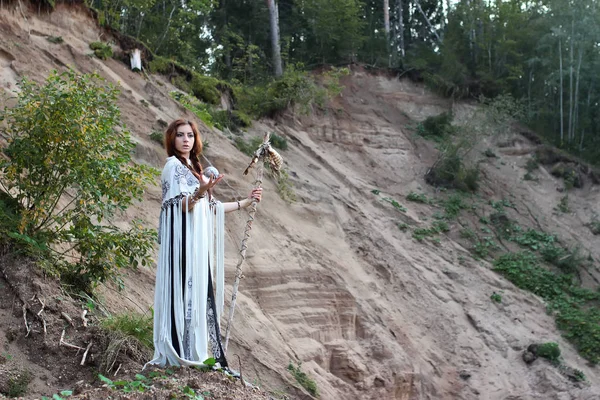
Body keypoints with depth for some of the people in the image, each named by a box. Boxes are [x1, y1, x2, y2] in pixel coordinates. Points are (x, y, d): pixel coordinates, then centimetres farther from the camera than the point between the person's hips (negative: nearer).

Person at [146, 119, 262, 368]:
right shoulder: (174, 165, -5)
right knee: (186, 290, -10)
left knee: (199, 291, 6)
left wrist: (245, 202, 26)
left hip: (197, 242, 9)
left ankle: (195, 352, 10)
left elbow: (210, 207, 22)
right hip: (183, 240, -9)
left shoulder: (192, 167, 20)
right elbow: (181, 205, -16)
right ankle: (182, 354, -7)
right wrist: (199, 192, -35)